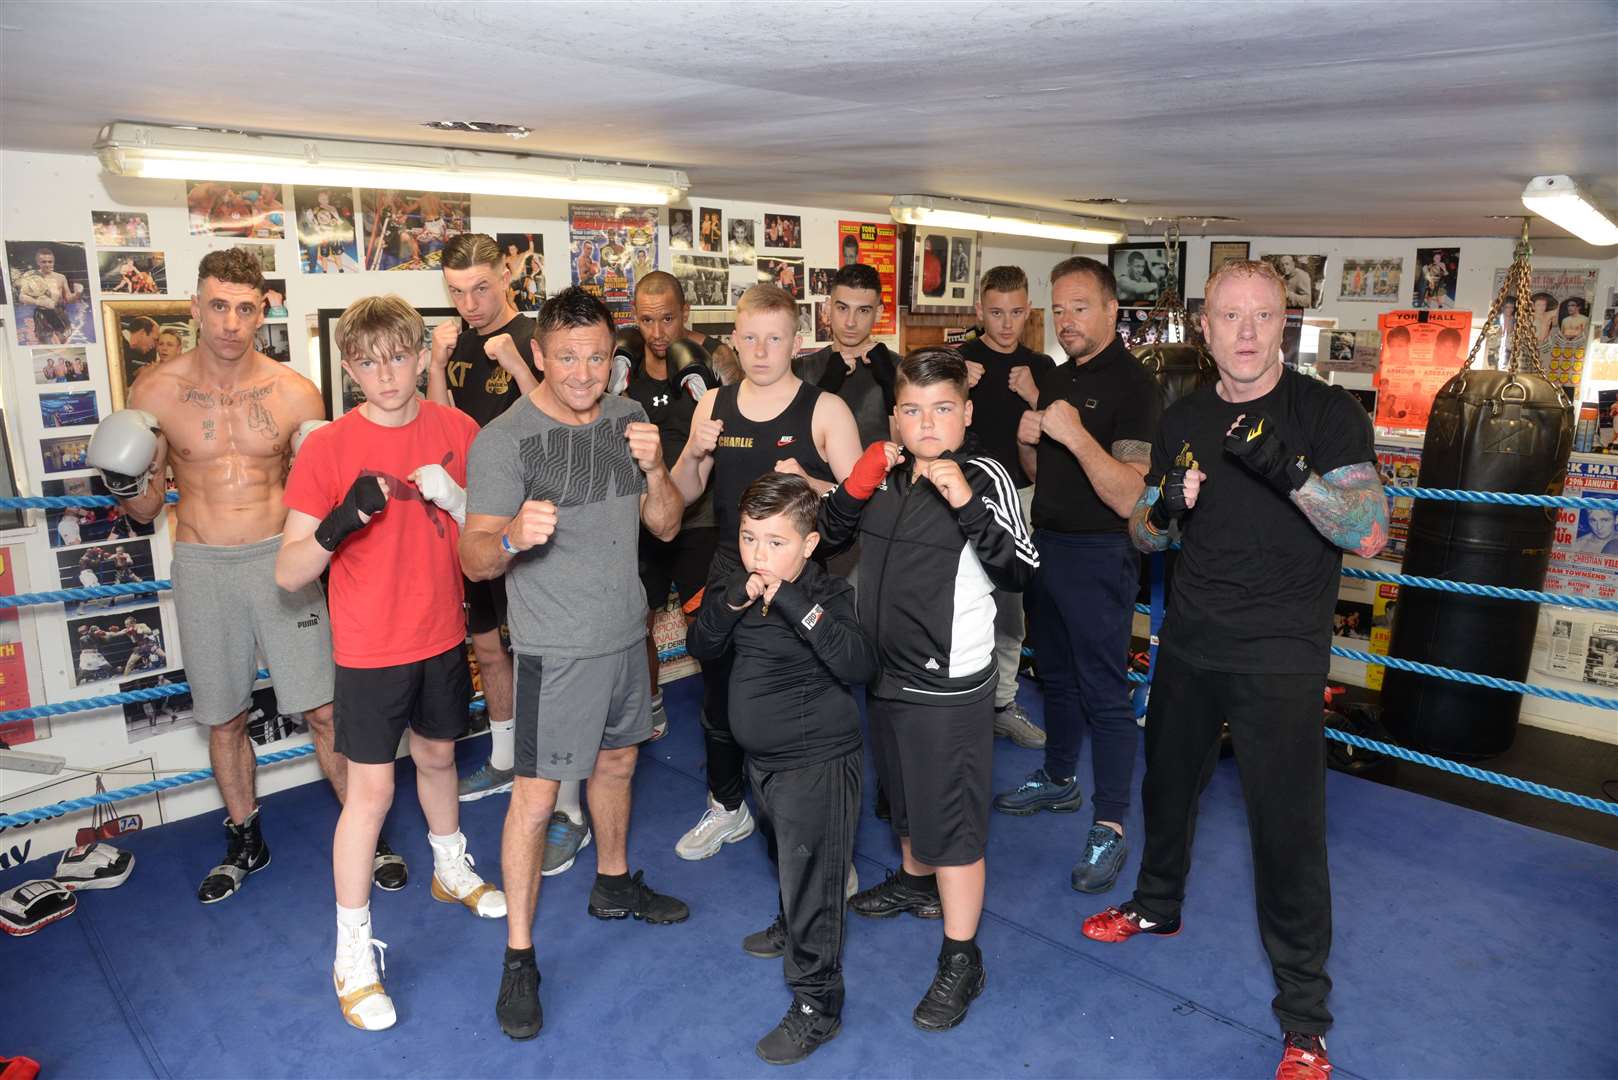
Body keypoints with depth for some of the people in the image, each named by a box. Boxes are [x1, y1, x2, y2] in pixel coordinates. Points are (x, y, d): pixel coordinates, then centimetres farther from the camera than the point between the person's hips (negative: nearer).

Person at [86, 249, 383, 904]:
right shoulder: (155, 393, -2)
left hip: (280, 559, -1)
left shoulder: (295, 394, -5)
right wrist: (127, 488, -16)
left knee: (325, 711, 0)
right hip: (201, 567, 2)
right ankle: (245, 843, 34)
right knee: (224, 720, 14)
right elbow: (144, 510, 5)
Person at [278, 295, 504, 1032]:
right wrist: (339, 522, -32)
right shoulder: (326, 449, -14)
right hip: (369, 650, -3)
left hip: (442, 638, 4)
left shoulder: (458, 431, -4)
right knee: (371, 790, 0)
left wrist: (457, 500, -17)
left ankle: (451, 869, 47)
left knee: (437, 755, 22)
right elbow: (289, 574, -14)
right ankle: (353, 951, 17)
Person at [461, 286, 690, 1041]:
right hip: (557, 647, -6)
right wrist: (513, 536, -39)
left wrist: (654, 470, -16)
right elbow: (475, 559, -17)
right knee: (536, 796, -2)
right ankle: (518, 956, 14)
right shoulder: (503, 440, -16)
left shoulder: (627, 418, 1)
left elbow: (666, 526, 3)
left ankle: (613, 886, 44)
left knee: (616, 762, 22)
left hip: (626, 634, 6)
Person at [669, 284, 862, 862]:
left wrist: (809, 484, -30)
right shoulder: (713, 405, 5)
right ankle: (727, 808, 40)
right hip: (729, 573, 5)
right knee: (719, 696, 17)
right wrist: (692, 454, -12)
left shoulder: (825, 409, -9)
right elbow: (683, 496, 8)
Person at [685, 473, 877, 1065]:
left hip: (818, 762, -7)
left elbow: (860, 665, -35)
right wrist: (729, 604, -22)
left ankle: (817, 1003, 16)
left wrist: (796, 605, -40)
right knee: (783, 855, 29)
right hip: (763, 756, 8)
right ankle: (791, 928, 55)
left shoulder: (827, 595, -22)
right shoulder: (735, 587, -2)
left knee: (810, 874, 0)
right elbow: (700, 648, -4)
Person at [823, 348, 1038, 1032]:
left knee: (951, 820, 2)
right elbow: (830, 537, 11)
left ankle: (960, 961, 17)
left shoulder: (983, 477, -14)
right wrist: (854, 488, -7)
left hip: (949, 685, -7)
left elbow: (1020, 573, -21)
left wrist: (970, 506, -32)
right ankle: (915, 881, 52)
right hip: (885, 671, 7)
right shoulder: (887, 474, 4)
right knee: (904, 795, 27)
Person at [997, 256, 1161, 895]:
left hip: (1098, 555, -8)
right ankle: (1059, 779, 37)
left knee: (1104, 692, -2)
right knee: (1056, 674, 20)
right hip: (1047, 546, 8)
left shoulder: (1133, 386, -15)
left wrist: (1076, 435, -31)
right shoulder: (1055, 380, 11)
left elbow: (1128, 497, -23)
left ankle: (1110, 826, 8)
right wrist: (1028, 442, -4)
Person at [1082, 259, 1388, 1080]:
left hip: (1280, 658, -5)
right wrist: (1164, 509, -14)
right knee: (1167, 785, 21)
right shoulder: (1183, 420, 4)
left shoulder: (1327, 413, -10)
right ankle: (1158, 904, 48)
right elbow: (1142, 534, 9)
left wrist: (1294, 472, -35)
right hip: (1189, 647, 5)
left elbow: (1370, 534, -18)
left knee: (1288, 830, -2)